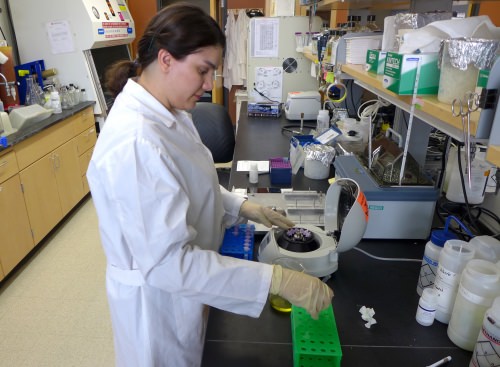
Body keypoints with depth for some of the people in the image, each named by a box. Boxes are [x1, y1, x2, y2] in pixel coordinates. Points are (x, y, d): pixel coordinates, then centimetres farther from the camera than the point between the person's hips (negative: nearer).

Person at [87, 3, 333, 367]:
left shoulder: (167, 114, -3)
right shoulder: (136, 142, -33)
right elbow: (168, 261, -34)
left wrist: (241, 207, -2)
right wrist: (276, 279, -33)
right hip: (159, 295, -8)